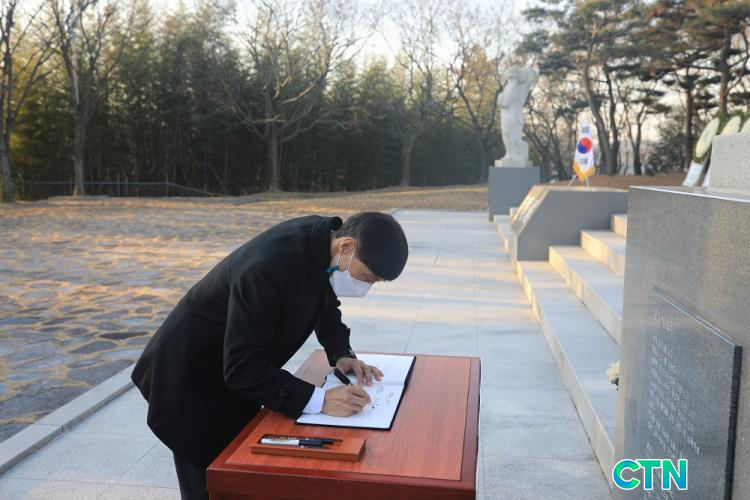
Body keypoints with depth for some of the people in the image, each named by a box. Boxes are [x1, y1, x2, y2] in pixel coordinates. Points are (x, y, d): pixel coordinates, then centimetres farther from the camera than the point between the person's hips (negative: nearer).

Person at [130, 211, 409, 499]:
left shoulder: (323, 240, -12)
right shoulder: (271, 267, -37)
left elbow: (324, 302, 9)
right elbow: (242, 368, -33)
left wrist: (341, 354, -6)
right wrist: (318, 400, -36)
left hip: (233, 373, 8)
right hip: (190, 379, -7)